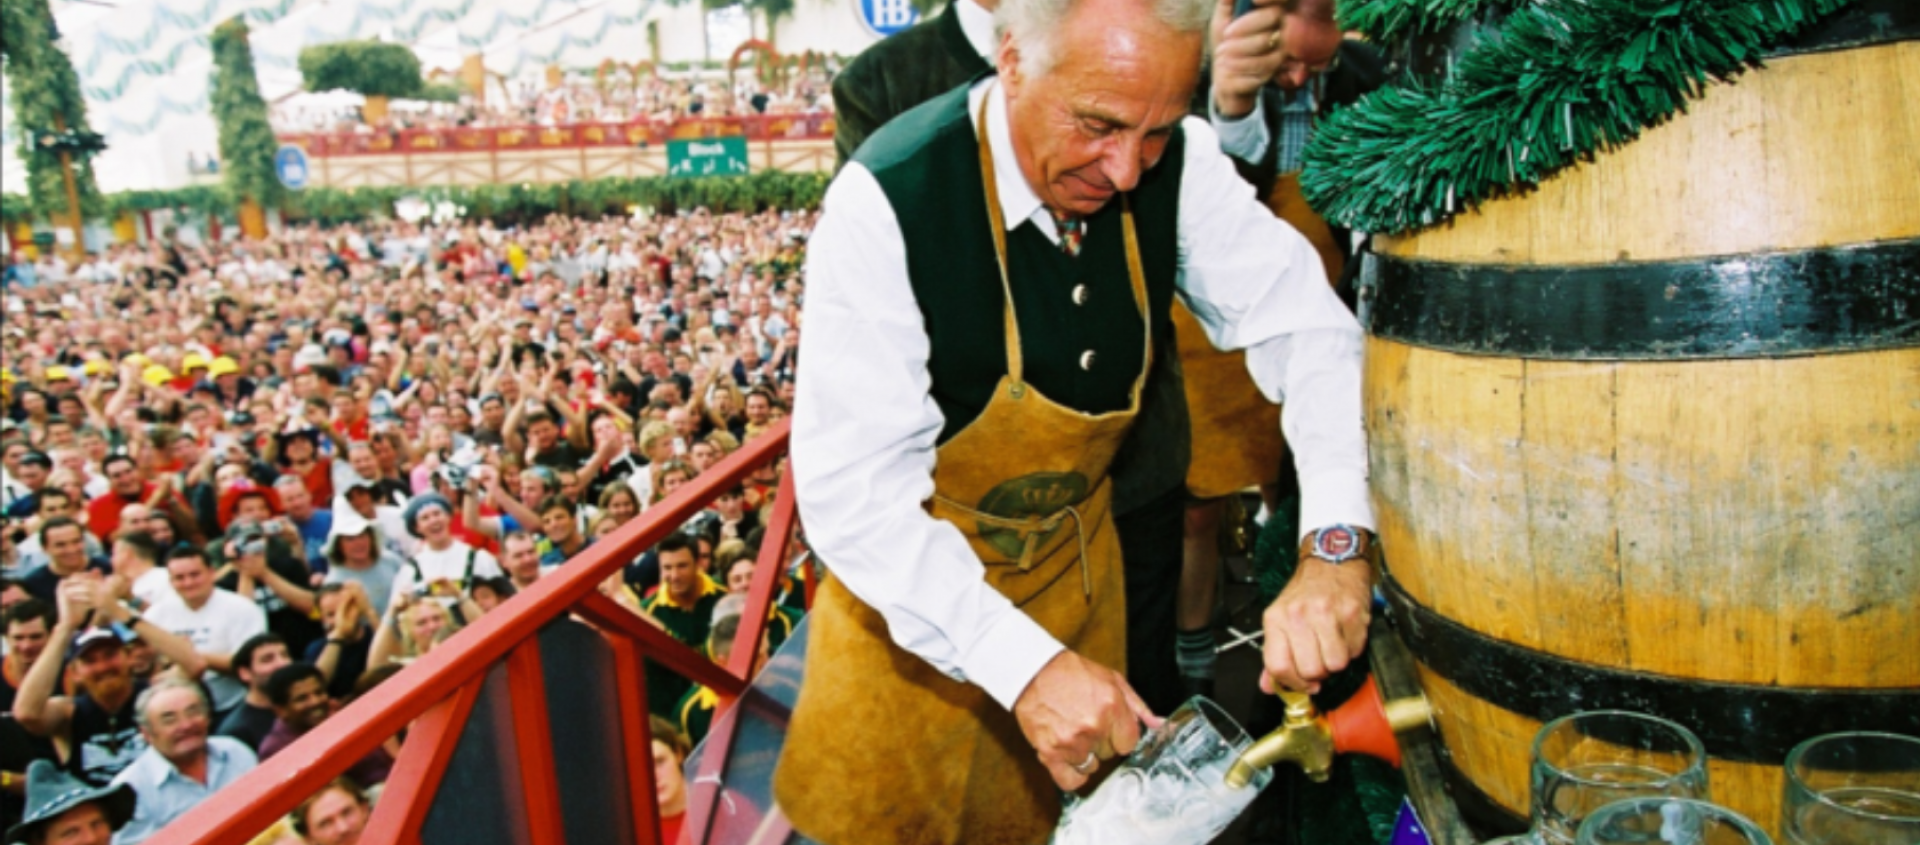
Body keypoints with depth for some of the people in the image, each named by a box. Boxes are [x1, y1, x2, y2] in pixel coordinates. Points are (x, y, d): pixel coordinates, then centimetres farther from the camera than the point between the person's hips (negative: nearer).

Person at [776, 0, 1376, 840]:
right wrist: (1023, 664, -38)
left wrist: (1334, 544, -32)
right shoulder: (888, 199, -30)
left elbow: (1307, 326, -16)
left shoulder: (1176, 163, -17)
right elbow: (853, 488, -31)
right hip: (917, 579, -3)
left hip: (1078, 562, 4)